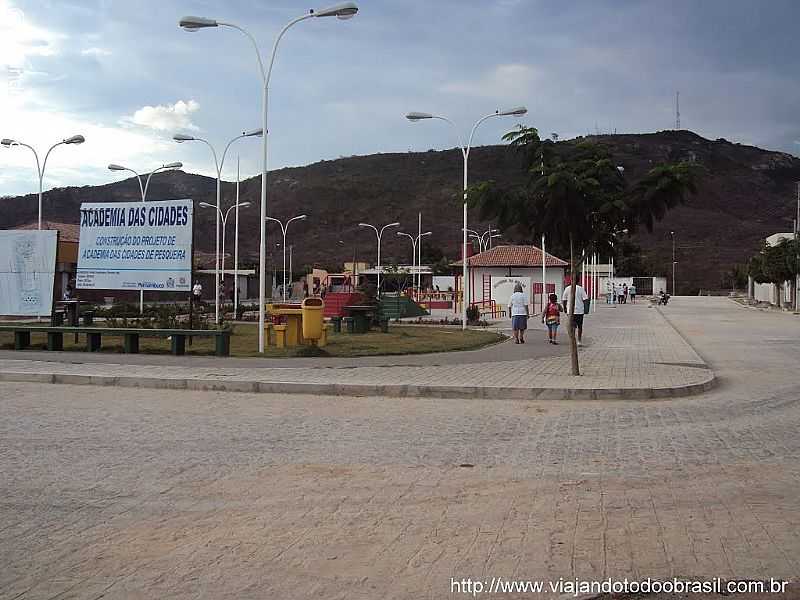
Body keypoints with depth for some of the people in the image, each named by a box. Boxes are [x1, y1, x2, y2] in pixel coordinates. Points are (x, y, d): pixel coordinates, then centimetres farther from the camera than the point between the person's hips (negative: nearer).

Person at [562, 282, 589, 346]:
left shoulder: (567, 288, -1)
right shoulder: (581, 288, -5)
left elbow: (564, 300, 1)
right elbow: (585, 299, -8)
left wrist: (565, 308, 15)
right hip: (580, 310, 0)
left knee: (572, 326, -1)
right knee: (580, 326, 16)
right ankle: (579, 341, 25)